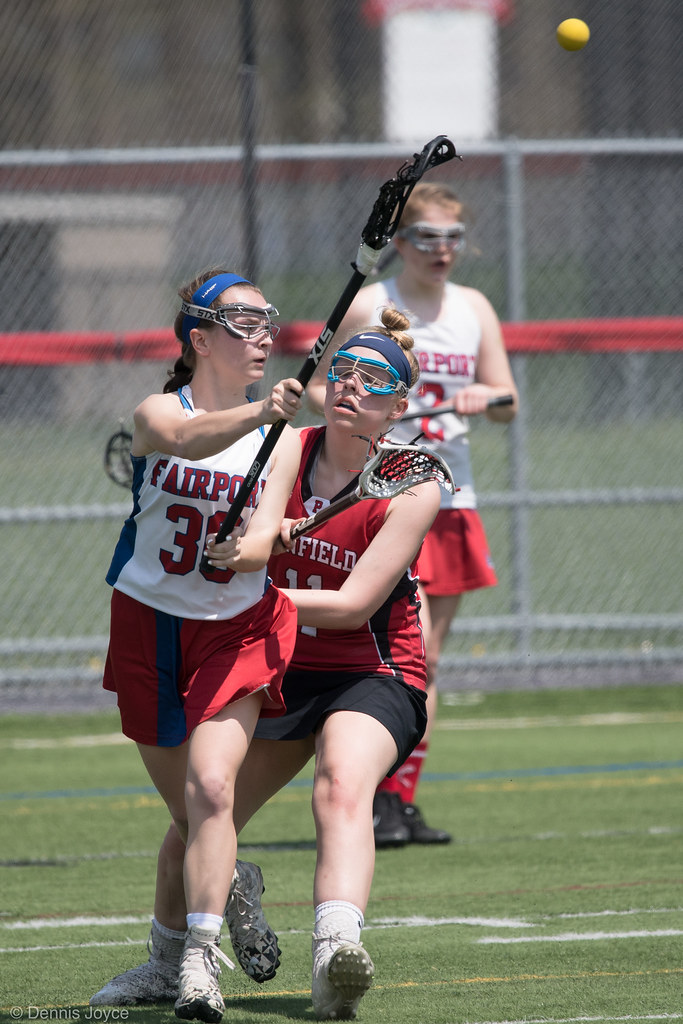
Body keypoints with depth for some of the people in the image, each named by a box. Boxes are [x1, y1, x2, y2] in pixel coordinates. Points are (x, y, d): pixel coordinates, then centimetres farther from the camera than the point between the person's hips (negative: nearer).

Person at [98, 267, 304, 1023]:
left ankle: (200, 962, -28)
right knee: (189, 811, 9)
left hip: (237, 629, 0)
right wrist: (259, 414, -53)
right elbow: (186, 437, -34)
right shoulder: (156, 413, -8)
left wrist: (243, 550, -37)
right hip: (149, 626, 0)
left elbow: (261, 540, -13)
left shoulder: (282, 439, -2)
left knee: (210, 788, -22)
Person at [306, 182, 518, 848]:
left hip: (451, 499, 5)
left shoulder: (474, 309, 10)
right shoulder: (367, 308, -3)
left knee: (425, 661, 7)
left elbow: (508, 404, 11)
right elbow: (318, 387, 3)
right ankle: (379, 801, -14)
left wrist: (483, 396, -10)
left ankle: (403, 802, 12)